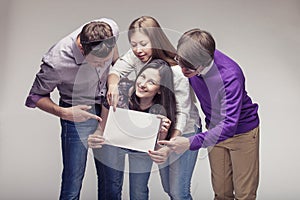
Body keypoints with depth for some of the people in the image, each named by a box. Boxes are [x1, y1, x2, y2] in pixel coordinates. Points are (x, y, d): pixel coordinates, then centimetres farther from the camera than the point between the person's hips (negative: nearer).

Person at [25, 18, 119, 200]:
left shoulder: (111, 28, -20)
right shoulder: (56, 62, -32)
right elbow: (35, 97, -14)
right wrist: (63, 113, -29)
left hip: (107, 107, 4)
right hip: (78, 113, -4)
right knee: (73, 184, -3)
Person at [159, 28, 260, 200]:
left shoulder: (230, 75, -35)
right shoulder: (190, 61, -18)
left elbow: (230, 125, -39)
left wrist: (190, 143, -46)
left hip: (242, 130, -5)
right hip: (215, 129, 5)